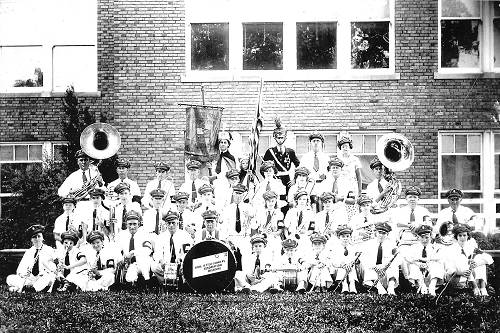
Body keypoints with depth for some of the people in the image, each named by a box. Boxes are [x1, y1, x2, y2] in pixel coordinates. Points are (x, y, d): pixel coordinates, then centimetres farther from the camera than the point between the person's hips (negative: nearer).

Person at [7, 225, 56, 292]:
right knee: (10, 279, -13)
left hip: (43, 278, -2)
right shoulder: (28, 252, 14)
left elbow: (53, 269, -6)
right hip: (30, 278, 2)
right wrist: (22, 273, -17)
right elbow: (20, 269, 5)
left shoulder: (49, 250, 2)